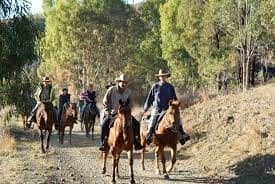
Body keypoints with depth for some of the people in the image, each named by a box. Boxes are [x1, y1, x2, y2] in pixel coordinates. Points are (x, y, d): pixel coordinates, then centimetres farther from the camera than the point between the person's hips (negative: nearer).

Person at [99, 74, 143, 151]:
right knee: (104, 124, -30)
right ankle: (103, 143, -17)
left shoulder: (128, 92, 2)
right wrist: (108, 112, -8)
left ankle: (136, 142, 0)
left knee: (136, 124, -11)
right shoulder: (111, 90, -8)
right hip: (112, 113, -3)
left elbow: (130, 104, 13)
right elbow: (105, 102, -2)